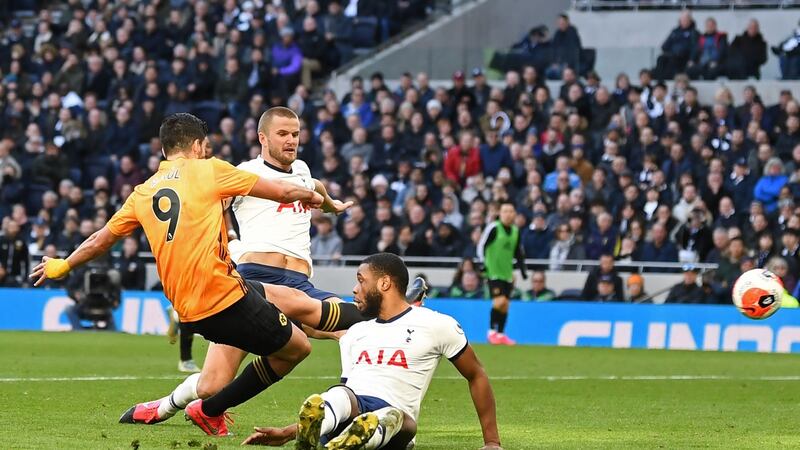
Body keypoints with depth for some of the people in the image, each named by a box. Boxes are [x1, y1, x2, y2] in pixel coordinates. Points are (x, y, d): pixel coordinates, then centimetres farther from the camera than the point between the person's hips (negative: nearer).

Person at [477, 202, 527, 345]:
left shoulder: (515, 231, 11)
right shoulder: (493, 228, -8)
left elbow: (519, 252, 22)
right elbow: (481, 245, -8)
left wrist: (522, 269, 20)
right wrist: (482, 263, -15)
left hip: (507, 273, 6)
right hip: (493, 271, -6)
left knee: (505, 305, 5)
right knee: (499, 301, -16)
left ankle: (501, 334, 13)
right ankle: (492, 331, -4)